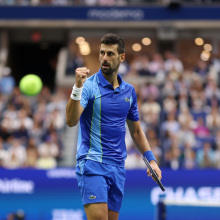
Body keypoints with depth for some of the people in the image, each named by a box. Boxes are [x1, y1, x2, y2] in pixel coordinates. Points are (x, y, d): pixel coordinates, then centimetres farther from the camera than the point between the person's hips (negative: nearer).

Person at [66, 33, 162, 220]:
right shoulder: (89, 86, -7)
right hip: (92, 163, -6)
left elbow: (136, 130, 23)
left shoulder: (129, 91, 12)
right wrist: (77, 87, -35)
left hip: (118, 167, 6)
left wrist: (151, 159, 13)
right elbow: (71, 121, -23)